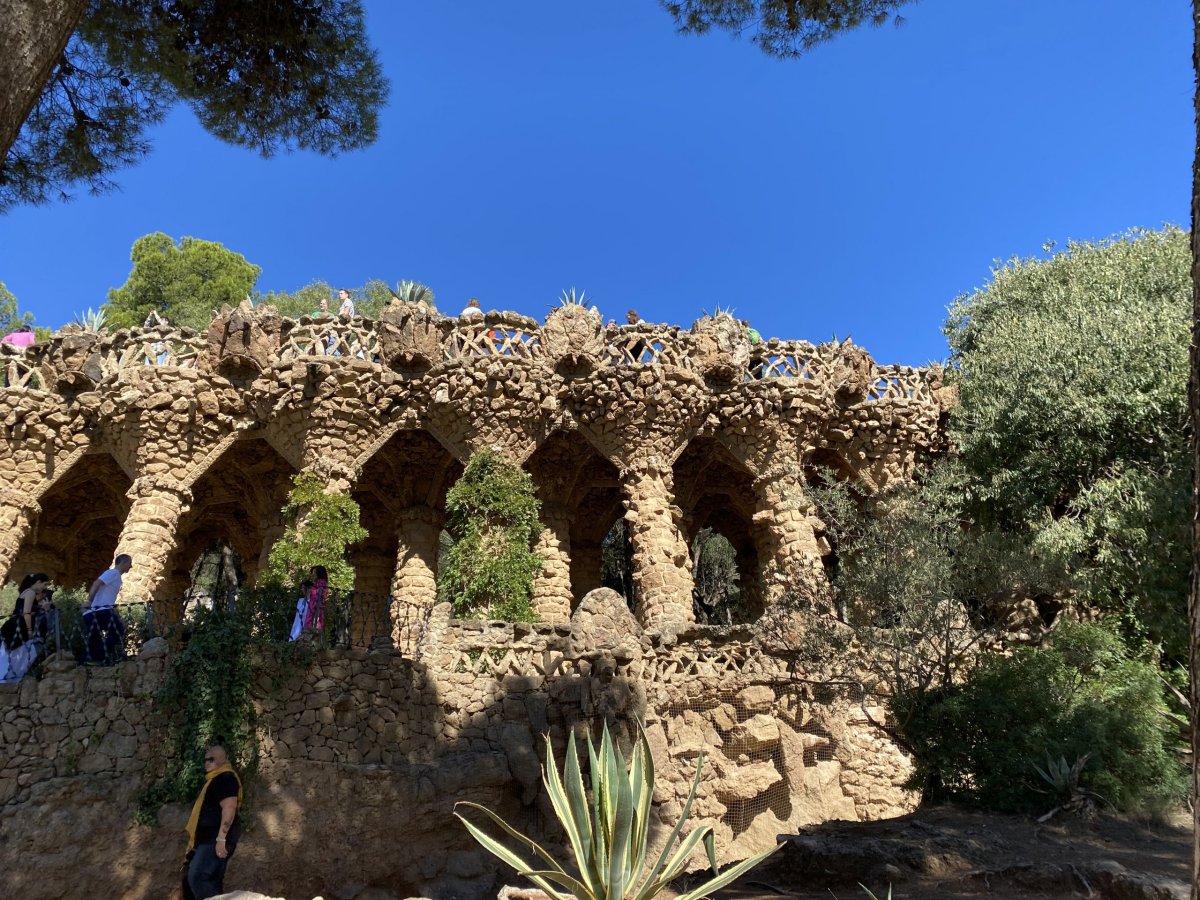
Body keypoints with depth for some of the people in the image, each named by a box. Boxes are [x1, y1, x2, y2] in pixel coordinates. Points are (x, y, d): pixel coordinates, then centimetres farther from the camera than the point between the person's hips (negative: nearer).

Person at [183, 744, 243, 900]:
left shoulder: (226, 778, -13)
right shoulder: (215, 779, 20)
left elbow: (229, 808, -23)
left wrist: (221, 838, -27)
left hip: (215, 839, -10)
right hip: (208, 839, 10)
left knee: (198, 877, -17)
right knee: (209, 880, 11)